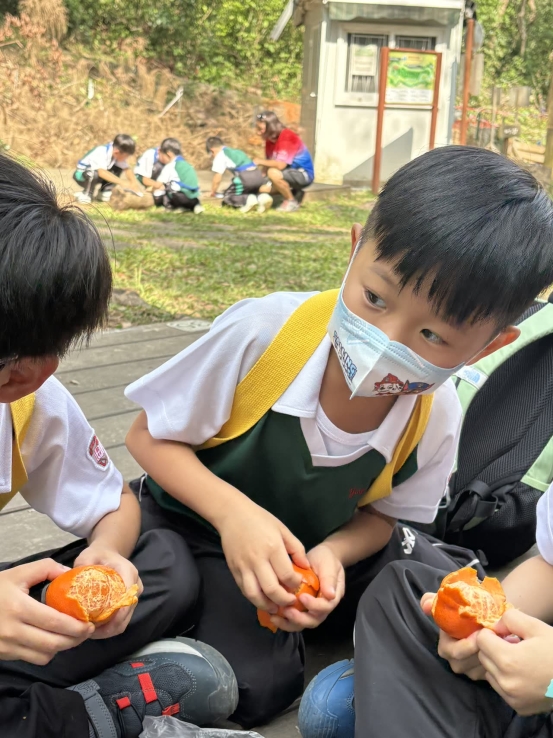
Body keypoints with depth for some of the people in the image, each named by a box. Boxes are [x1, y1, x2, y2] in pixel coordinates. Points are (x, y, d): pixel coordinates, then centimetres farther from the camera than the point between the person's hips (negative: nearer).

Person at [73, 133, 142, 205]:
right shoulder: (101, 153, -34)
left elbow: (127, 169, -11)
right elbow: (102, 172, -47)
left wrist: (134, 183, -28)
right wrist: (121, 182, -52)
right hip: (81, 175, -7)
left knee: (118, 169, -8)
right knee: (94, 173, -39)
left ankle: (104, 193, -1)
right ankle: (86, 195, -12)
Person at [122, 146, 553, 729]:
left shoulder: (435, 419, -22)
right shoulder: (262, 332, -32)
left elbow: (383, 512, -3)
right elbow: (150, 438, -19)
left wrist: (332, 554, -25)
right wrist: (233, 512, -34)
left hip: (329, 540, 3)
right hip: (201, 520, -3)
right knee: (257, 682, -20)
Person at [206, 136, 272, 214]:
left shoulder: (220, 156, 9)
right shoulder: (236, 151, 32)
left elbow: (217, 179, 7)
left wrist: (213, 192, 25)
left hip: (245, 177, -7)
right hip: (258, 176, 7)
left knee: (228, 197, 11)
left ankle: (247, 200, -14)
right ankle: (262, 197, 0)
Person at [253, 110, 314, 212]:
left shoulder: (287, 138, -23)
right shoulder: (270, 140, 3)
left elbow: (280, 165, -31)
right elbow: (270, 164, 4)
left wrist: (260, 162, -19)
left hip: (303, 174, -9)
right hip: (290, 172, 9)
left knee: (273, 173, -33)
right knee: (263, 188, -2)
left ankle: (292, 201, -12)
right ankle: (293, 192, 11)